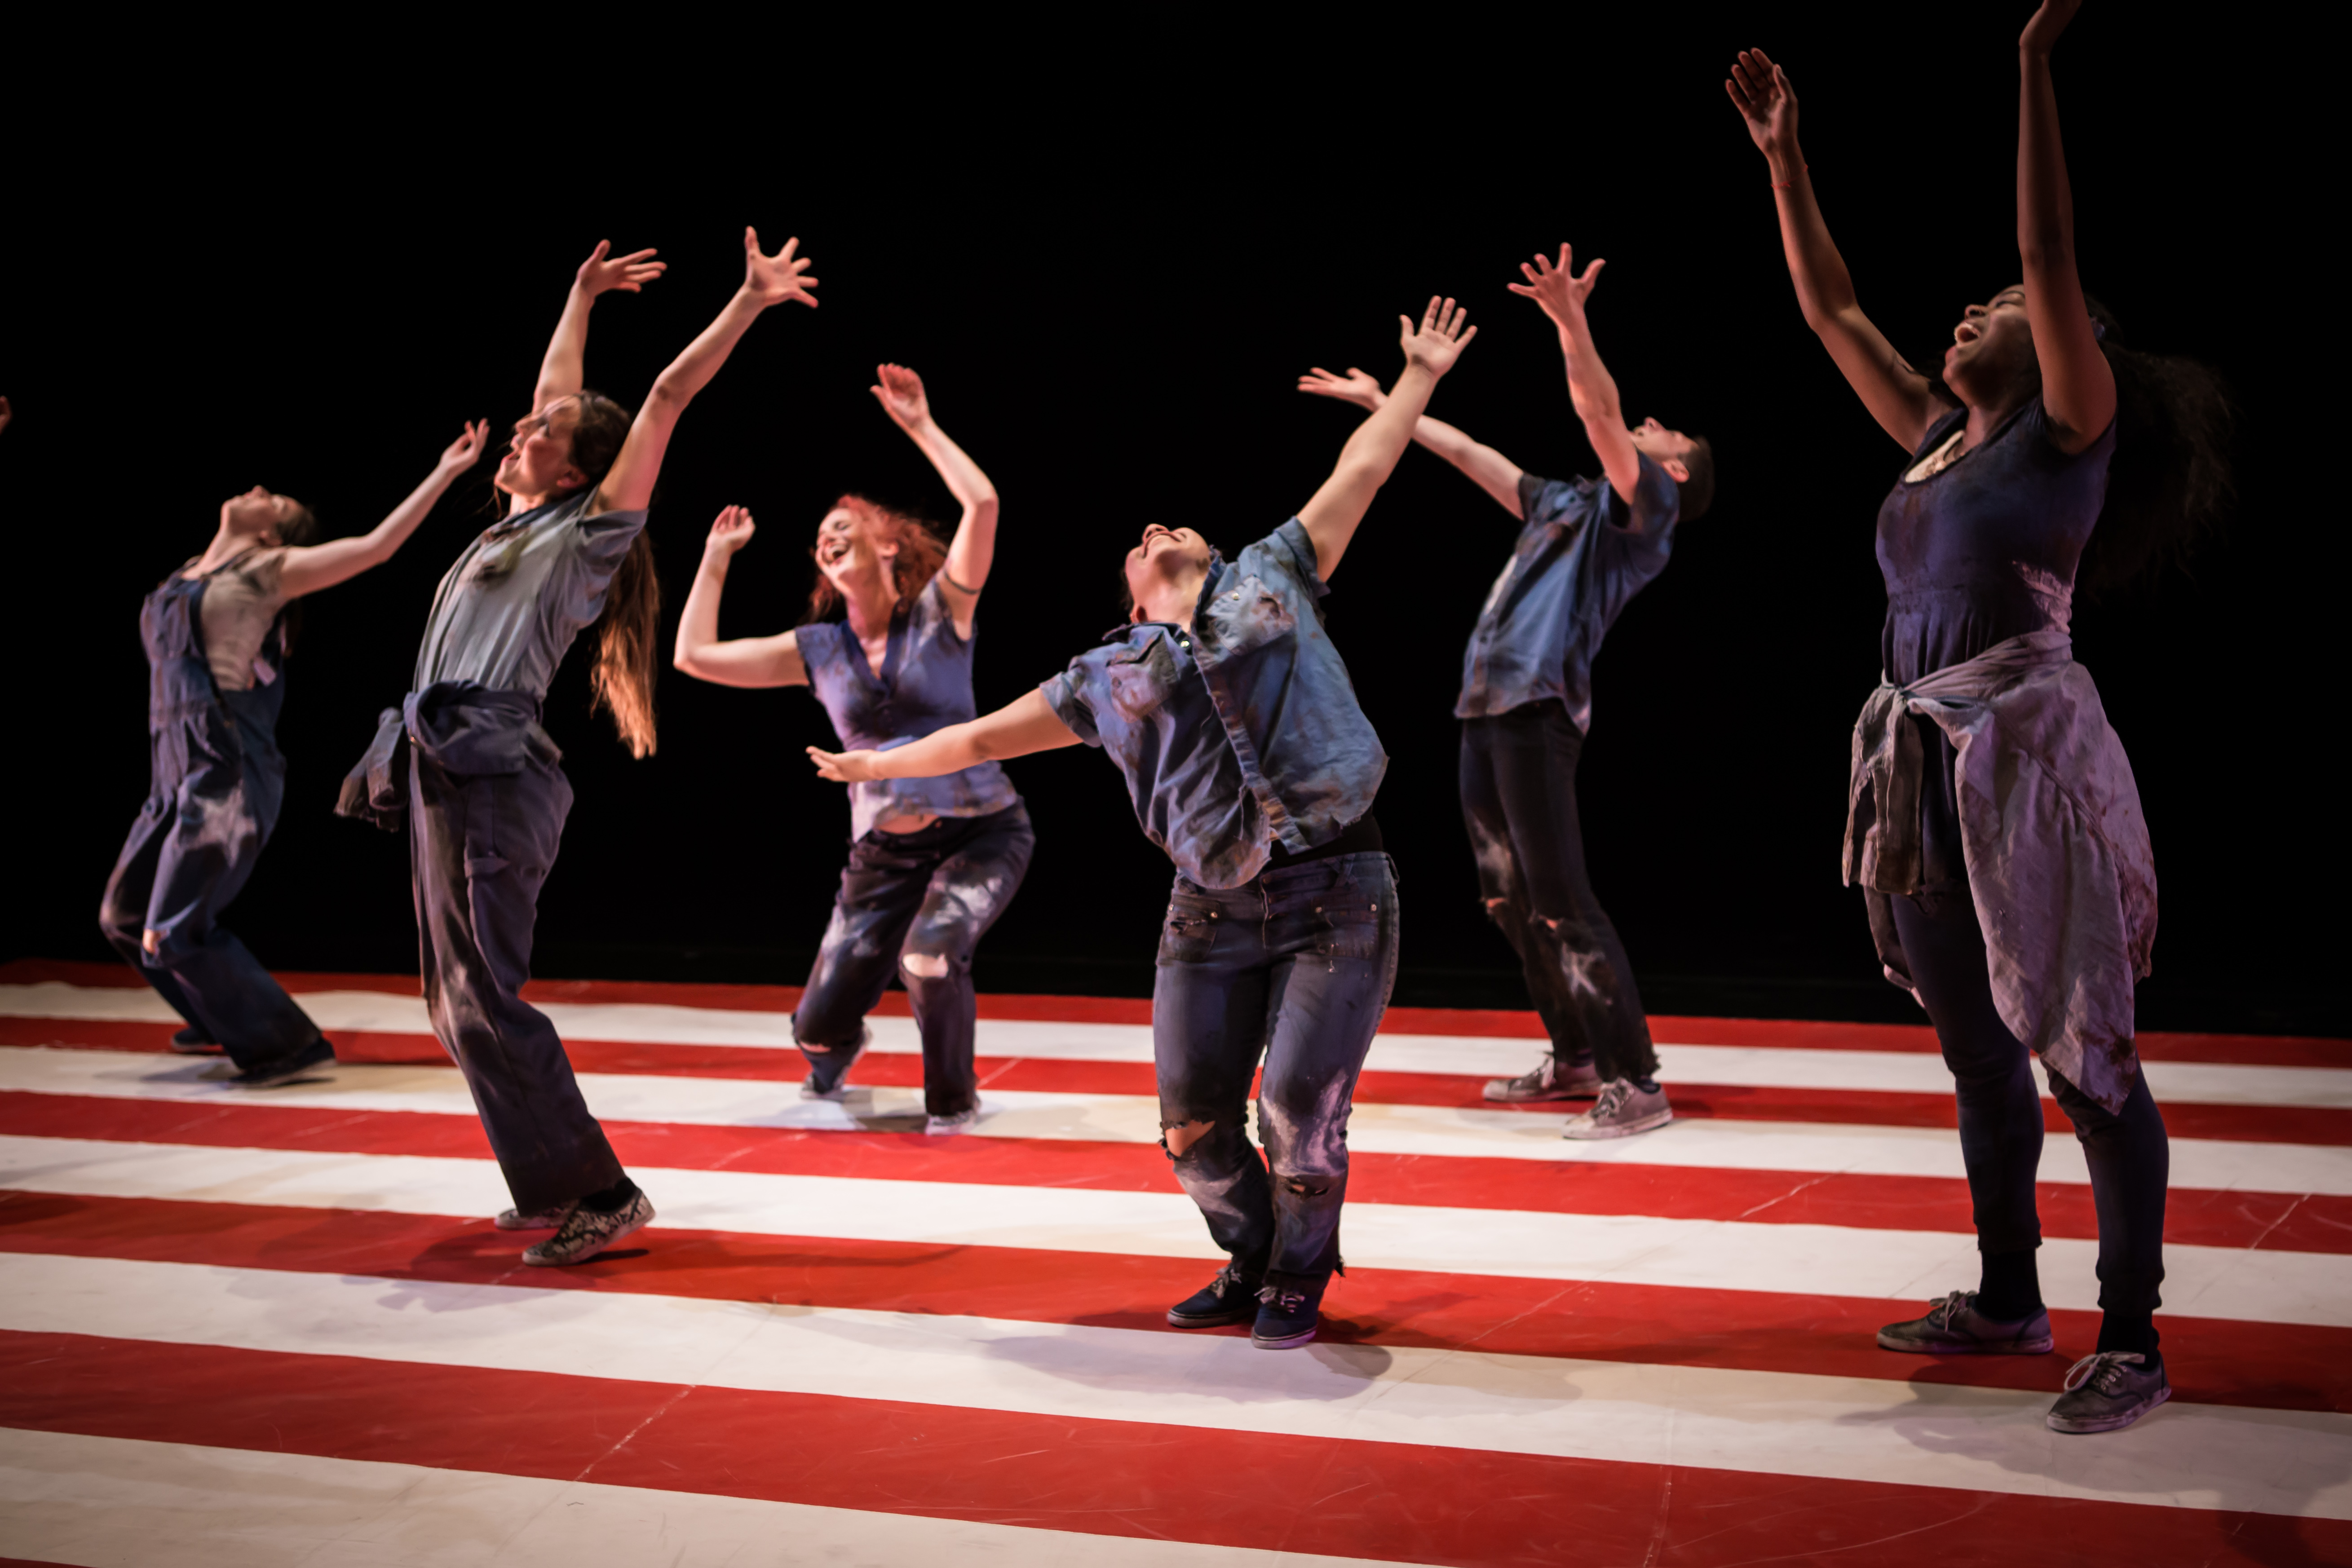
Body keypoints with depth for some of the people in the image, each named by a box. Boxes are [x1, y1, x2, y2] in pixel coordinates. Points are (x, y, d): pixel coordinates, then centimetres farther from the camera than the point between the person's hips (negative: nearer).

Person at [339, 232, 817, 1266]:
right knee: (456, 1002, 10)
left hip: (492, 775, -9)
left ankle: (600, 1197, -10)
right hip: (443, 771, 9)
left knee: (484, 1002, -14)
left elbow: (668, 397, -5)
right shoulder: (523, 524, 20)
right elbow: (559, 391, 34)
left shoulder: (586, 531, -1)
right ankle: (555, 1189, 16)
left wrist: (748, 303, -3)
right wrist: (582, 298, 40)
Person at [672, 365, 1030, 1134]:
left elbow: (982, 503, -19)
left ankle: (953, 1099, -2)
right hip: (883, 849, 4)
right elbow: (695, 656, 3)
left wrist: (922, 426, -13)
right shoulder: (818, 649, 6)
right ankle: (835, 1056, 41)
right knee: (818, 1027, -1)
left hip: (982, 829, -4)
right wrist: (716, 559, 9)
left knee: (930, 955, -32)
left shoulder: (938, 613, -4)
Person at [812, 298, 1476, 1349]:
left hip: (1336, 897, -3)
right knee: (1192, 1124, 1)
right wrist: (878, 765, 34)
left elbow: (1361, 471, 19)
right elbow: (983, 736, 27)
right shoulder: (1105, 678, 17)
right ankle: (1251, 1264, 28)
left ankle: (1300, 1278, 16)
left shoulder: (1270, 577, 14)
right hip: (1215, 913, 3)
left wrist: (1418, 377, 23)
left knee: (1299, 1111, -10)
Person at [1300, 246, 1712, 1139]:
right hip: (1486, 708, 9)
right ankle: (1575, 1060, 23)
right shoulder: (1564, 504, 27)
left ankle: (1635, 1085, -12)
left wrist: (1570, 320, -26)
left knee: (1561, 903, -14)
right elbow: (1468, 454, 34)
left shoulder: (1644, 504, 3)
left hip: (1540, 707, -9)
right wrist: (1383, 403, 38)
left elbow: (1600, 414, -14)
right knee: (1509, 900, 12)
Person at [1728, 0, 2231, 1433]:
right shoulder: (1937, 440, 17)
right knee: (1978, 1052, 15)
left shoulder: (2068, 432, -1)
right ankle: (2010, 1300, 27)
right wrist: (1783, 157, 20)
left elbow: (2055, 257, -13)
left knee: (2086, 1058, -4)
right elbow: (1831, 310, 21)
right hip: (1923, 773, 8)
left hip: (2028, 761, -8)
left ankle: (2135, 1341, 2)